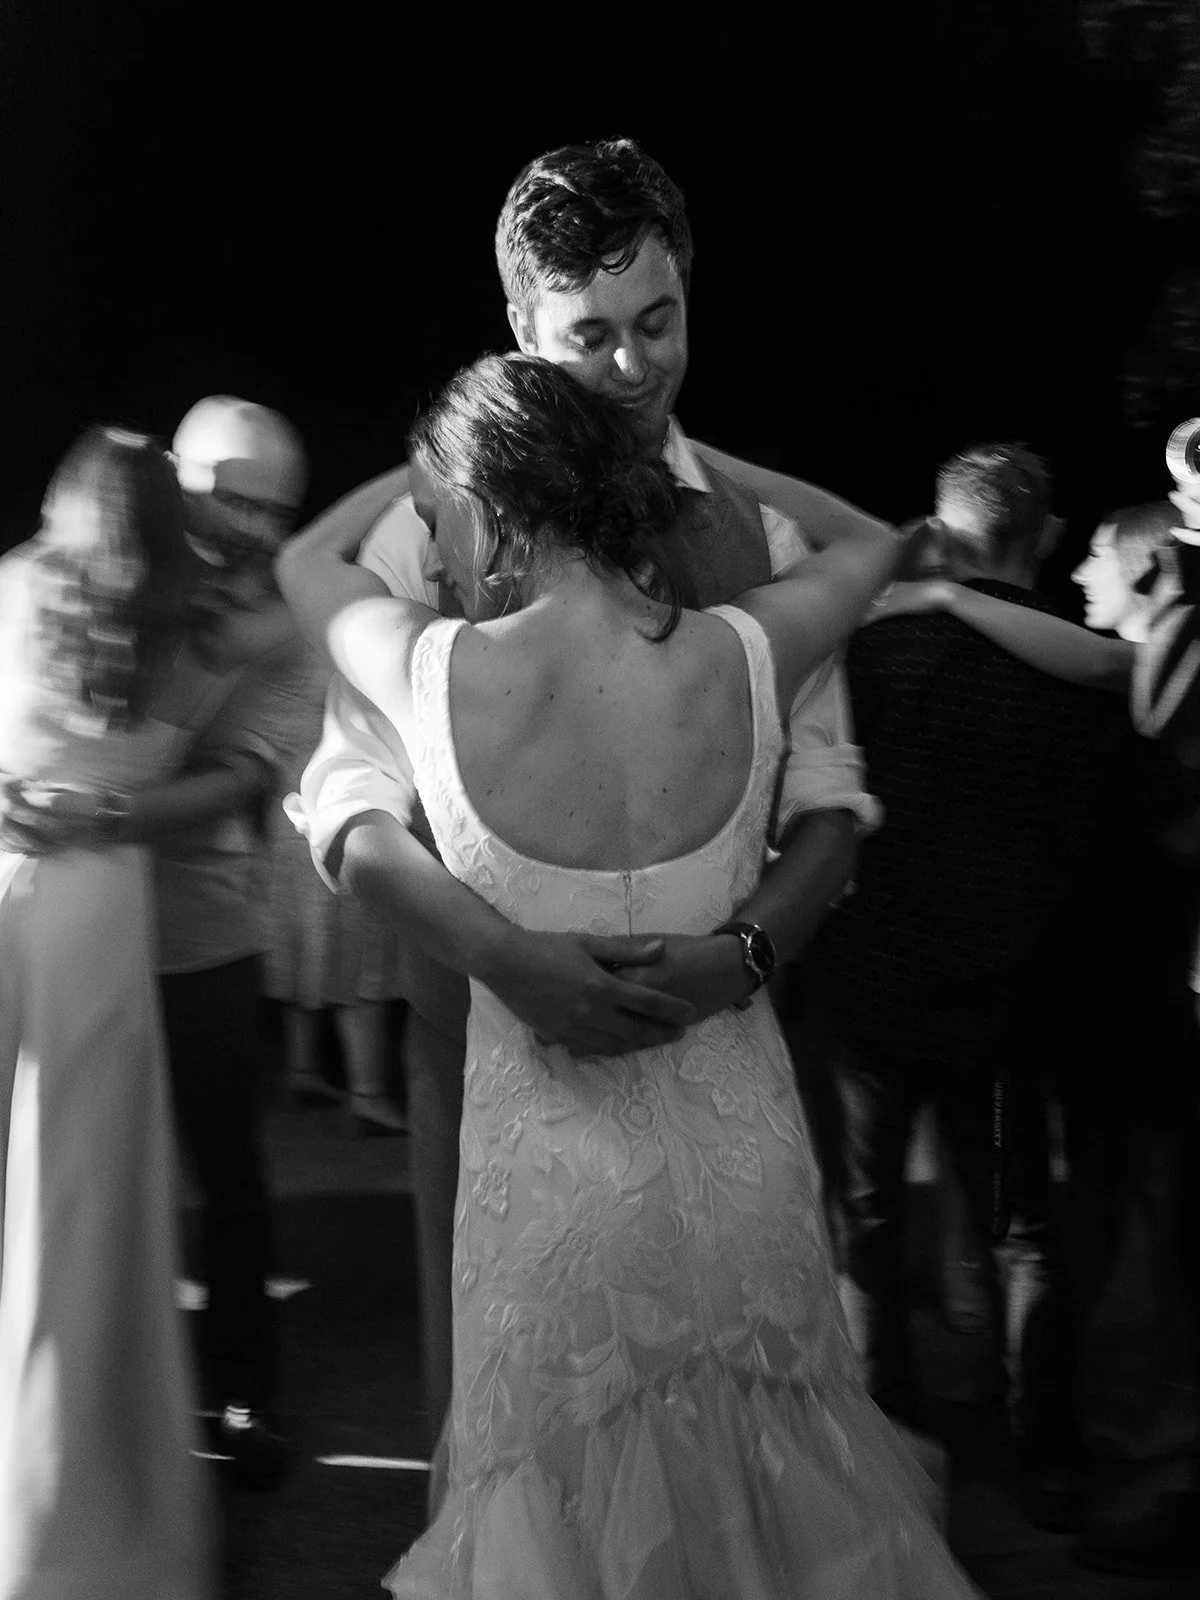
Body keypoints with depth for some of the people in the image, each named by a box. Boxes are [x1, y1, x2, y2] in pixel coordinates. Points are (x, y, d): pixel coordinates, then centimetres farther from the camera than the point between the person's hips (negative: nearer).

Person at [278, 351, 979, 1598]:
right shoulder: (740, 661, -10)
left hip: (554, 1175, -2)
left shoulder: (439, 674, -15)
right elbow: (872, 541, 13)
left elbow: (305, 558, 8)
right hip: (742, 1157, 2)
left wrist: (441, 474, 22)